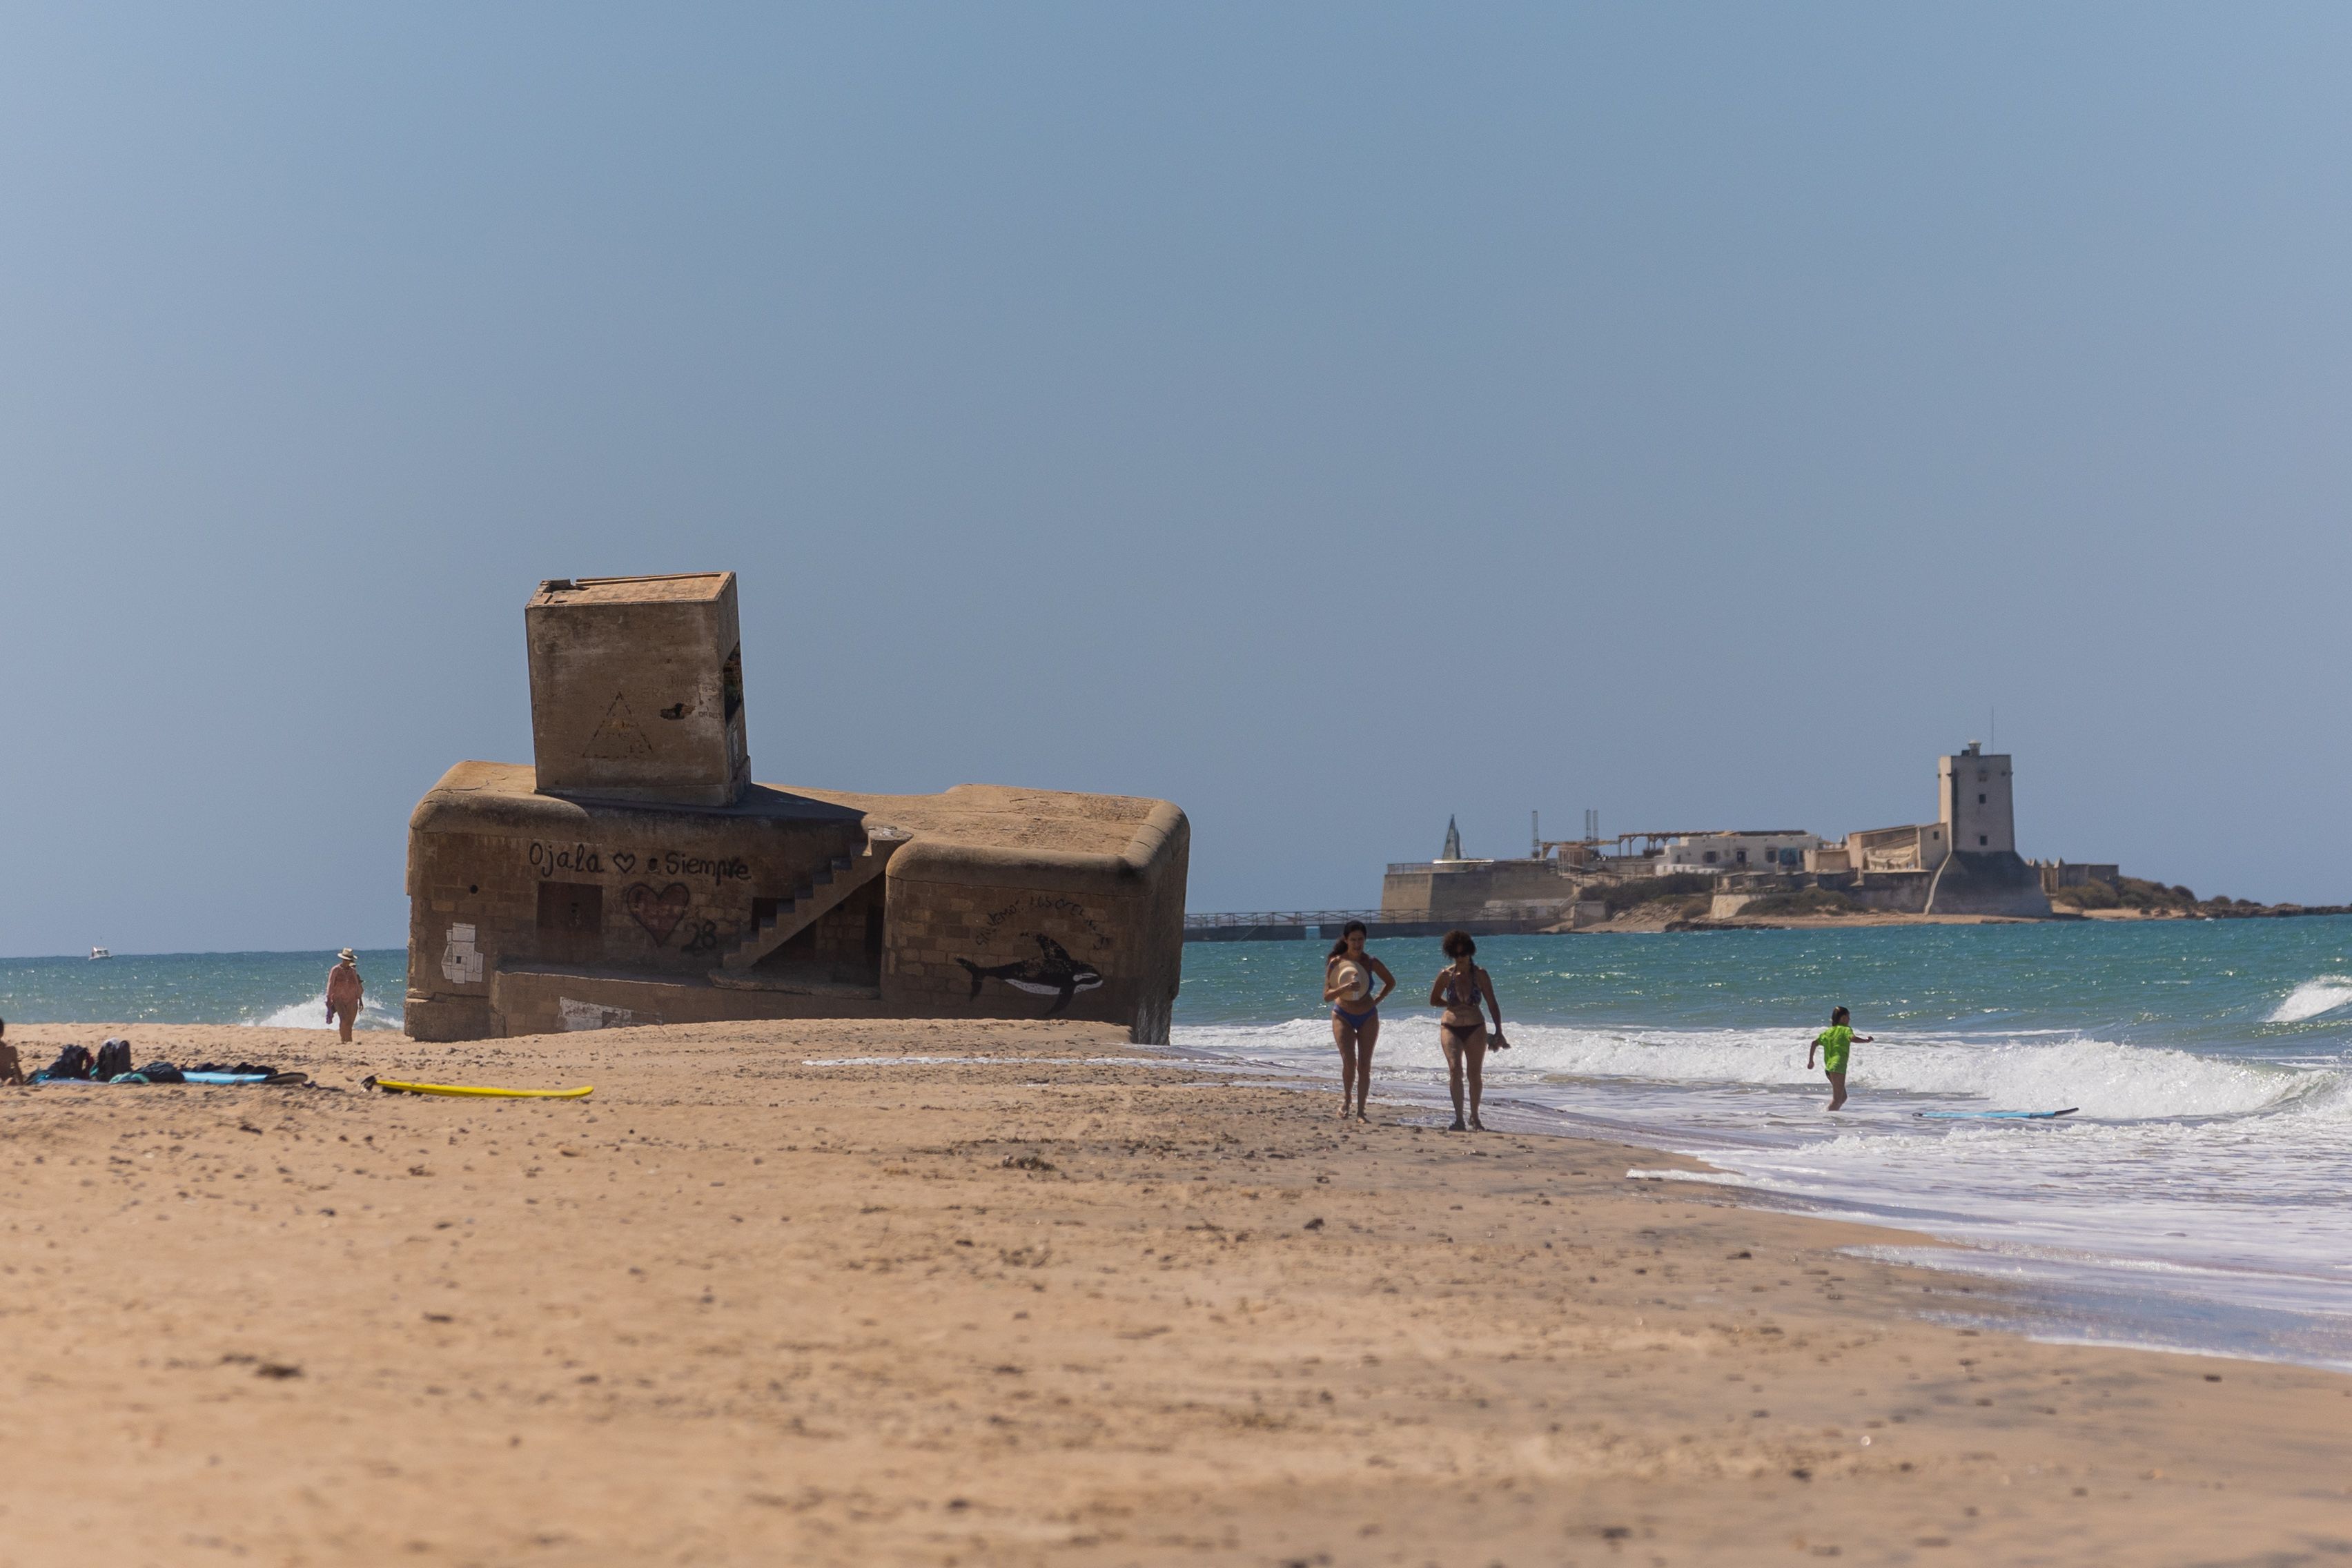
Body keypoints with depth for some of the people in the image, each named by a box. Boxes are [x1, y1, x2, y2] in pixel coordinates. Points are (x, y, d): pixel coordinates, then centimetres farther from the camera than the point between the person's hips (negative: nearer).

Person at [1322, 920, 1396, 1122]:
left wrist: (1377, 1001, -1)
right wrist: (1345, 988, -32)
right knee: (1349, 1061, -17)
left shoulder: (1371, 963, -8)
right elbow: (1327, 996, -15)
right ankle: (1346, 1098, 9)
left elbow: (1391, 982, 9)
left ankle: (1360, 1111, 5)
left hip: (1368, 1018, 1)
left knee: (1364, 1066, -3)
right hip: (1343, 1017, -1)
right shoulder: (1335, 963, -12)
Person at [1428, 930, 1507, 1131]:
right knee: (1455, 1070, -15)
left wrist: (1499, 1032, -3)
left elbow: (1492, 1004, 1)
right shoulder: (1446, 975, -1)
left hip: (1475, 1029, 0)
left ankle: (1475, 1118, 20)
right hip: (1451, 1028, 0)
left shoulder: (1480, 975, -3)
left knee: (1475, 1075, 3)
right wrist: (1455, 1004, 1)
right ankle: (1459, 1118, -12)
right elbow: (1434, 1000, 12)